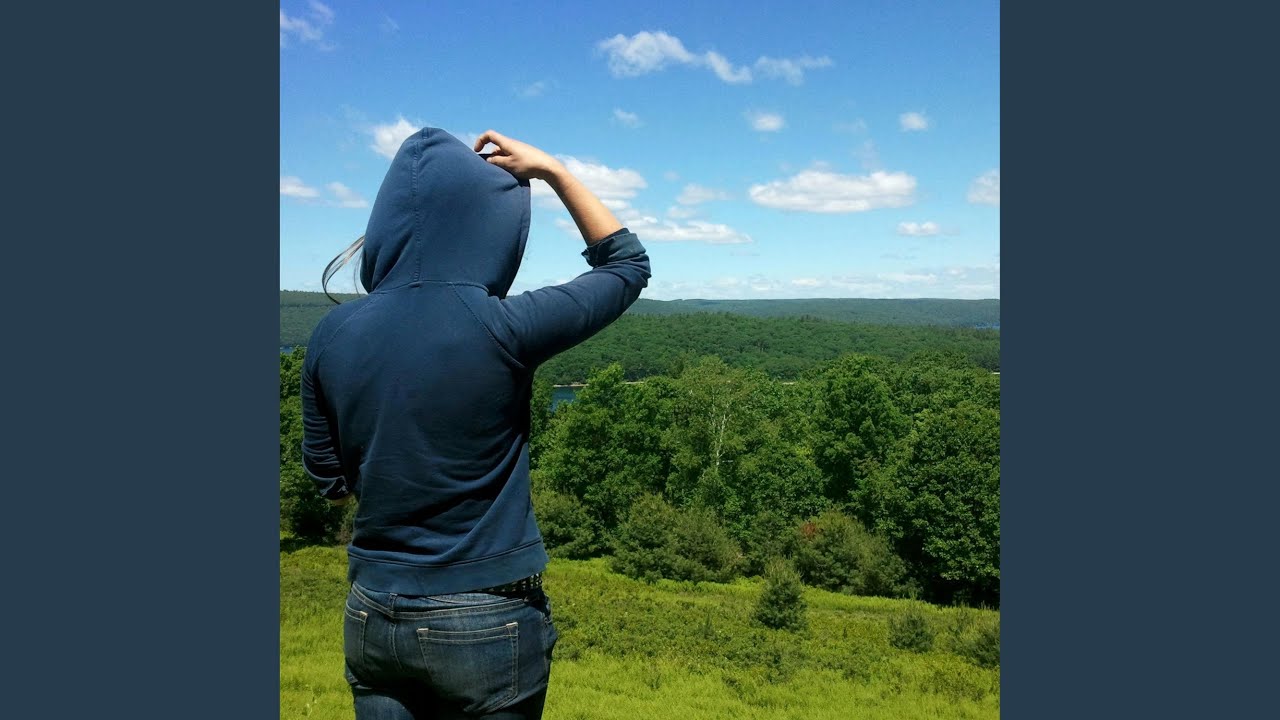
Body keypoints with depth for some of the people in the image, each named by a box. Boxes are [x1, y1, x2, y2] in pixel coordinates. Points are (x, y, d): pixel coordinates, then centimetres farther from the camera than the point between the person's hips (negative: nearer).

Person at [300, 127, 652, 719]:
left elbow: (329, 481, 6)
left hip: (371, 619, 4)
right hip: (489, 625, -3)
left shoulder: (334, 333, -7)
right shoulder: (500, 328, -19)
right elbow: (627, 263, -3)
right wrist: (552, 170, 1)